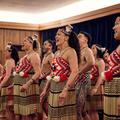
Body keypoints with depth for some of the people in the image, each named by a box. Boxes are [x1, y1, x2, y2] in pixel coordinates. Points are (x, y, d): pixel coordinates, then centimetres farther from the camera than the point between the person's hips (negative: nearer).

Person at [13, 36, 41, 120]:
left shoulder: (34, 55, -8)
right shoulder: (25, 56, 21)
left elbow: (38, 73, -18)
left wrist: (27, 84, -28)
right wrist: (13, 84, 20)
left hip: (28, 88, -9)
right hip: (19, 88, 9)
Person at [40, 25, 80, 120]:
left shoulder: (70, 51, -9)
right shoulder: (57, 53, 16)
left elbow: (74, 72, -21)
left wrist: (65, 90, -29)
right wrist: (45, 89, 17)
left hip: (64, 88, -8)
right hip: (53, 90, 8)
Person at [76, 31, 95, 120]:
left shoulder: (87, 50, -7)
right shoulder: (79, 51, 21)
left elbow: (91, 63, -29)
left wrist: (79, 73, -21)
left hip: (83, 80, -9)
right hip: (77, 80, 9)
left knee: (77, 109, -9)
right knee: (82, 110, 15)